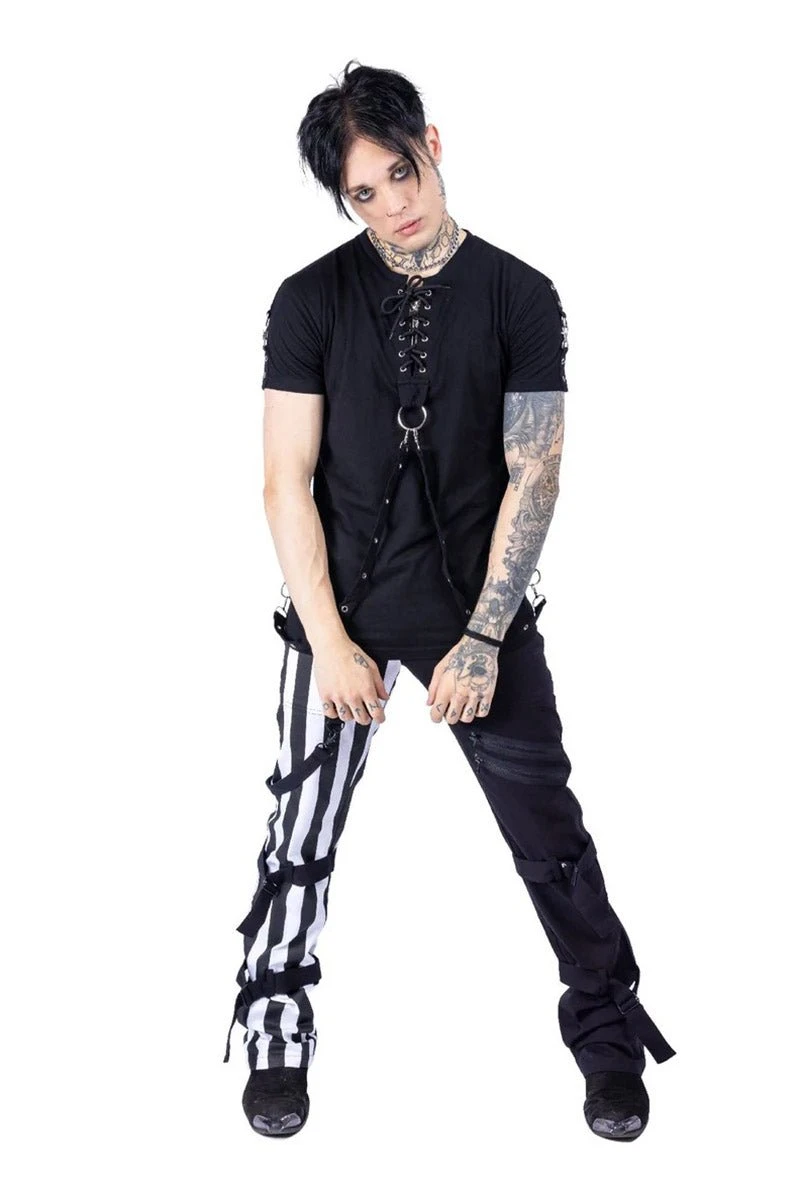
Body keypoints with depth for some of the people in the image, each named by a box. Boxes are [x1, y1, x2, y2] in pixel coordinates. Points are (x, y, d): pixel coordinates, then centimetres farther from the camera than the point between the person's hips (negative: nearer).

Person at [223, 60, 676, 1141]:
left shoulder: (520, 298, -3)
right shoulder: (313, 301, -3)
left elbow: (534, 474, -6)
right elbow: (289, 477, -4)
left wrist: (483, 637, -12)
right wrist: (329, 640, -10)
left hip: (480, 608, 0)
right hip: (344, 607, 0)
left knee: (548, 830, 4)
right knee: (303, 836, 7)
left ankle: (608, 1032, 22)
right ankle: (275, 1034, 27)